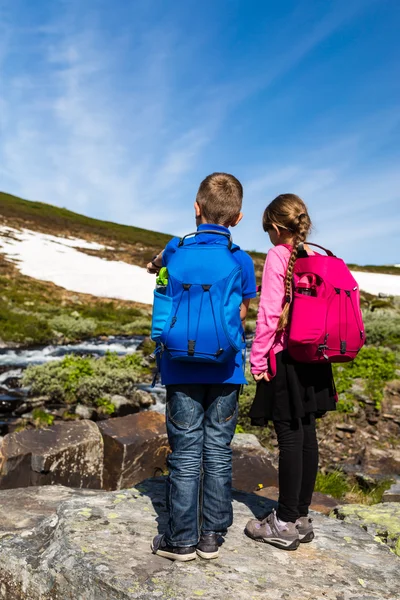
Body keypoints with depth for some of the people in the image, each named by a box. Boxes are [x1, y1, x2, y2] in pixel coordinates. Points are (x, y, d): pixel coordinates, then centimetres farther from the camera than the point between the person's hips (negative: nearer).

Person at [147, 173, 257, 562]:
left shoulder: (175, 250, -4)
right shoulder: (242, 261, -2)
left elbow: (159, 265, 19)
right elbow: (240, 318, 5)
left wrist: (154, 264, 40)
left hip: (182, 369, -1)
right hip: (225, 370, 1)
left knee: (185, 454, 6)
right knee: (218, 453, 10)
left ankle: (181, 539, 16)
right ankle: (212, 536, 20)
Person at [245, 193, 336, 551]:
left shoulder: (278, 256, -11)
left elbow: (269, 313, -16)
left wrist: (258, 358, -9)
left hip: (286, 358, -7)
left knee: (290, 437, -1)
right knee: (307, 434, 12)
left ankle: (285, 524, 10)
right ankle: (302, 516, 24)